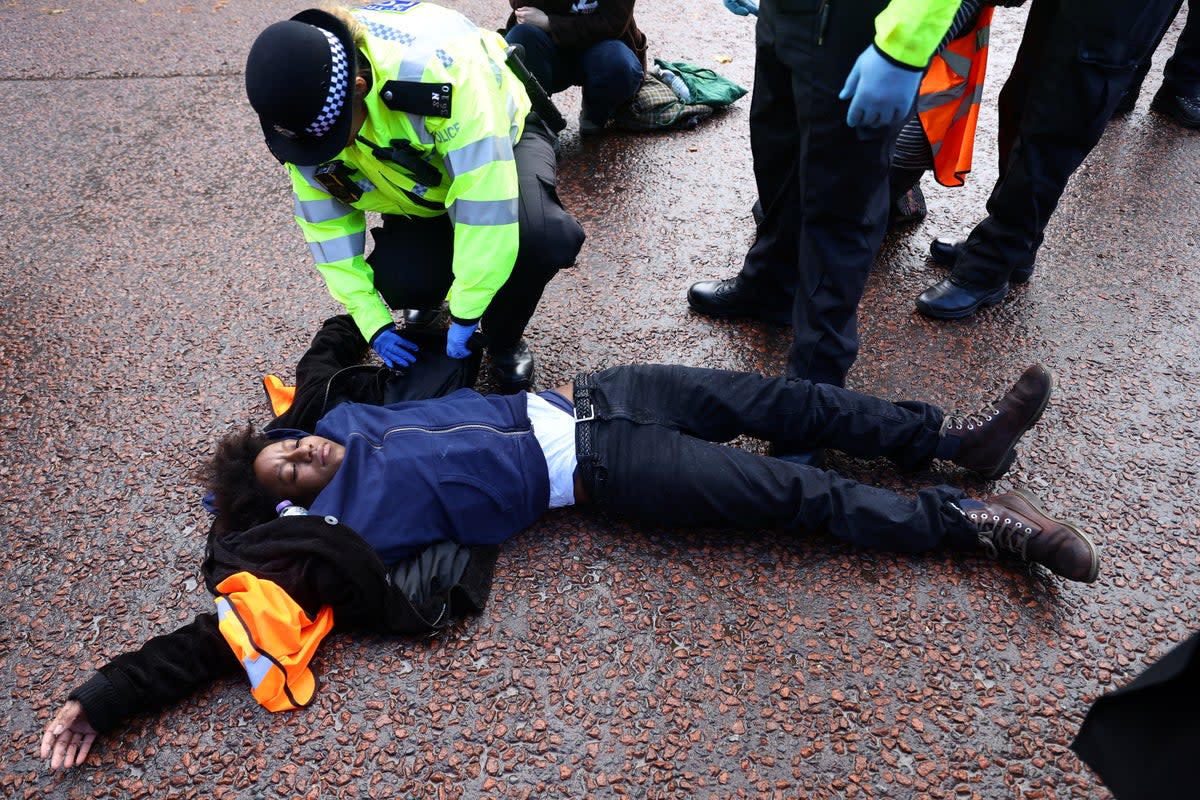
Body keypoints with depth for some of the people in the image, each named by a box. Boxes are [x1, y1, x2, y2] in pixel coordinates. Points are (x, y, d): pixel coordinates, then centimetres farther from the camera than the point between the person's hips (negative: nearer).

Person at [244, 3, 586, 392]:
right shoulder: (305, 112, -23)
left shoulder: (433, 69, -42)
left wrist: (465, 313, -35)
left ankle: (504, 339, -4)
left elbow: (484, 200, -41)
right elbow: (326, 222, -12)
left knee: (545, 236, -35)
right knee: (400, 284, -23)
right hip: (422, 185, 4)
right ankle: (428, 295, 17)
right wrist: (372, 320, -16)